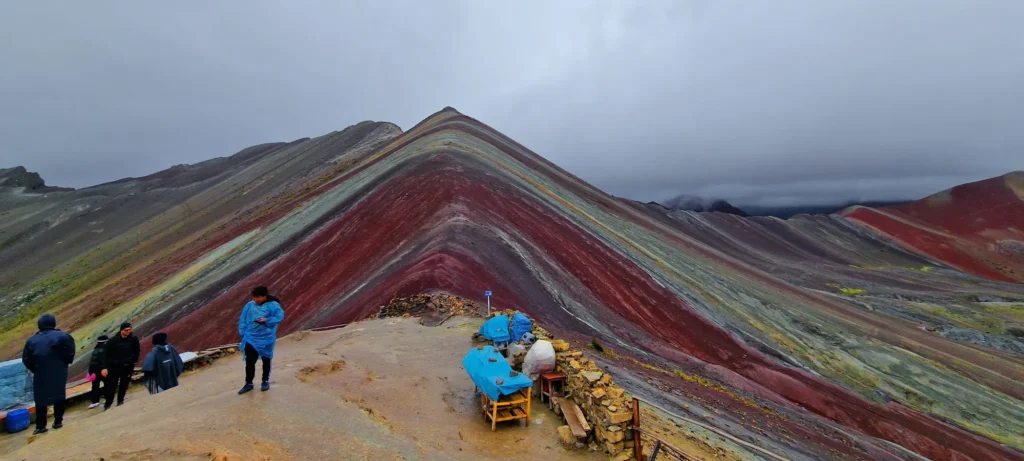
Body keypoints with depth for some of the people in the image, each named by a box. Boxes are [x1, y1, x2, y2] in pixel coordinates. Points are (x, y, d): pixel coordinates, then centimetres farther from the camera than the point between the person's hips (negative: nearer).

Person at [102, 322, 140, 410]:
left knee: (124, 386, 7)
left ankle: (120, 401, 23)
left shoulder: (134, 339, -4)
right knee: (111, 386, -1)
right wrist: (105, 367, -9)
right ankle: (107, 405, 10)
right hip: (114, 367, -1)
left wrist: (133, 362, -6)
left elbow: (136, 352, 4)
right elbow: (106, 354, -5)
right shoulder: (113, 340, -7)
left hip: (127, 367, 1)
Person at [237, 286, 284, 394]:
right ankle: (248, 383, 24)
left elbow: (280, 316, -20)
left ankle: (265, 381, 29)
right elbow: (243, 319, 4)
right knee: (249, 361, 9)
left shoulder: (273, 305, -14)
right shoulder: (250, 305, -2)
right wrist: (242, 332, -2)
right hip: (250, 339, 3)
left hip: (266, 339, -3)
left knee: (266, 361, 13)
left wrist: (267, 320, -31)